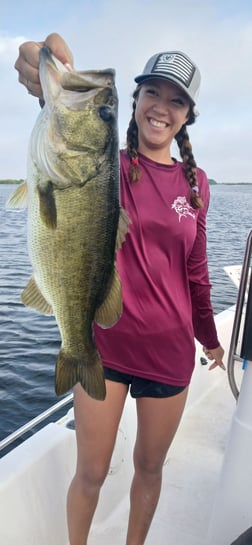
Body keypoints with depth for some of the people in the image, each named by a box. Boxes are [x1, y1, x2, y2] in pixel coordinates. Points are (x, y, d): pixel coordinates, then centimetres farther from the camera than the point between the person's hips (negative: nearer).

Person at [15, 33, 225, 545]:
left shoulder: (195, 183, 3)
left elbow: (194, 271, 11)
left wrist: (210, 338, 19)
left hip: (170, 352, 3)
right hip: (104, 345, -2)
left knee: (150, 467, 20)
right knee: (91, 472, 13)